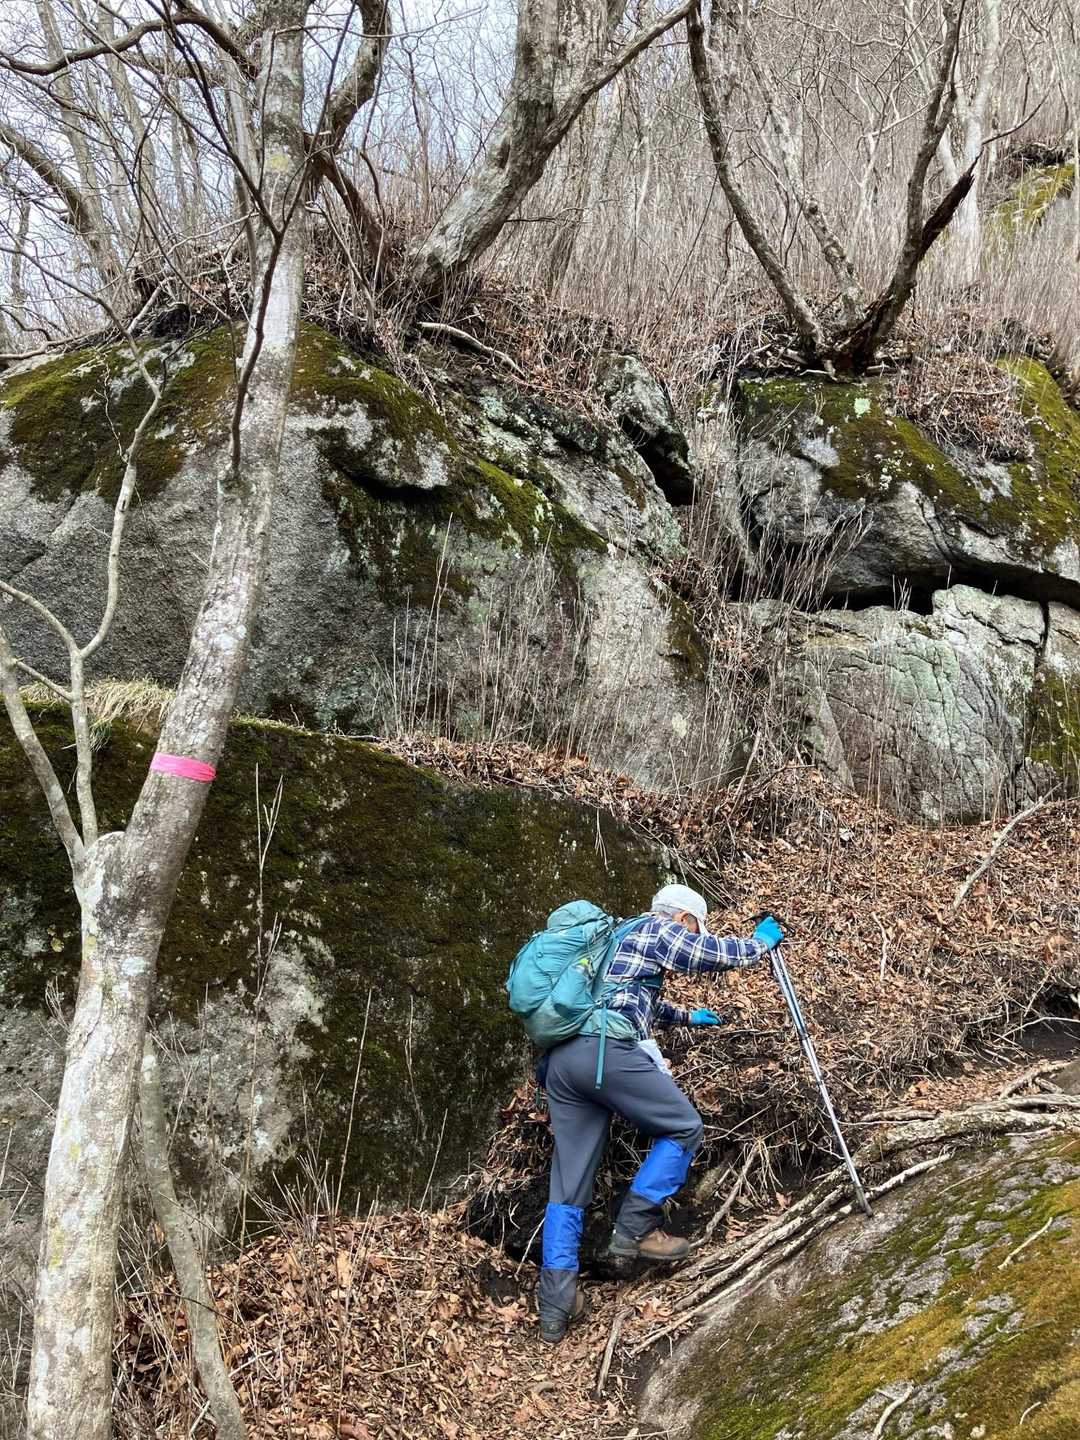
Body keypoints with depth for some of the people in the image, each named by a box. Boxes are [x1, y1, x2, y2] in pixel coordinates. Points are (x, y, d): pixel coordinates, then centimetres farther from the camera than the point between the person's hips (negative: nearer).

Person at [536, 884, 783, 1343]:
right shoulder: (656, 930, 8)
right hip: (607, 1050, -9)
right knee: (683, 1128, 9)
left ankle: (555, 1308, 4)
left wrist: (687, 1016, 61)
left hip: (561, 1058, 9)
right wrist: (762, 941, 28)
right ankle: (634, 1230, 4)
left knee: (568, 1184, 7)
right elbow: (721, 955, 8)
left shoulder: (618, 936, 34)